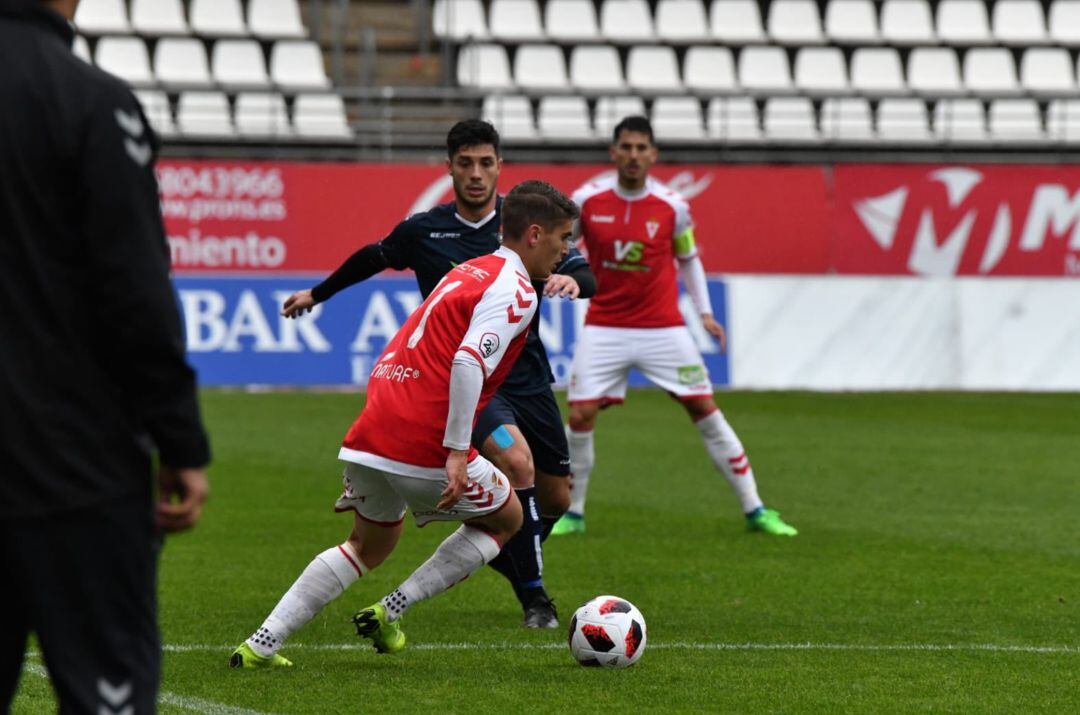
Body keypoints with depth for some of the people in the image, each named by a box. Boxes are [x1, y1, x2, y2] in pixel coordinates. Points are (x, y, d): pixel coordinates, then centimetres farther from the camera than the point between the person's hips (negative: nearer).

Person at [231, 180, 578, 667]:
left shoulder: (470, 272, 22)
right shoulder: (515, 292, -7)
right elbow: (468, 363, -23)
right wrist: (457, 453, -23)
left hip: (369, 440, 8)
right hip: (424, 446, -8)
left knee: (369, 545, 27)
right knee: (507, 518, 18)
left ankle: (261, 645, 16)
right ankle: (389, 614, 8)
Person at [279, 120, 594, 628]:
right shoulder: (423, 231, 0)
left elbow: (586, 277, -7)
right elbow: (373, 258, 20)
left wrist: (572, 280, -31)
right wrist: (318, 293, 30)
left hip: (529, 378, 3)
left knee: (556, 499, 9)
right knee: (516, 460, -29)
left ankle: (511, 557, 44)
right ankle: (534, 596, -19)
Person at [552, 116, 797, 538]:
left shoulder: (672, 207, -3)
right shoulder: (586, 200, -5)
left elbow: (688, 258, 12)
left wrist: (704, 312, 5)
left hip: (662, 327, 0)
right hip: (604, 327, 0)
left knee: (705, 411, -1)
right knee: (580, 416, -9)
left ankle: (754, 511, 6)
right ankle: (572, 514, 9)